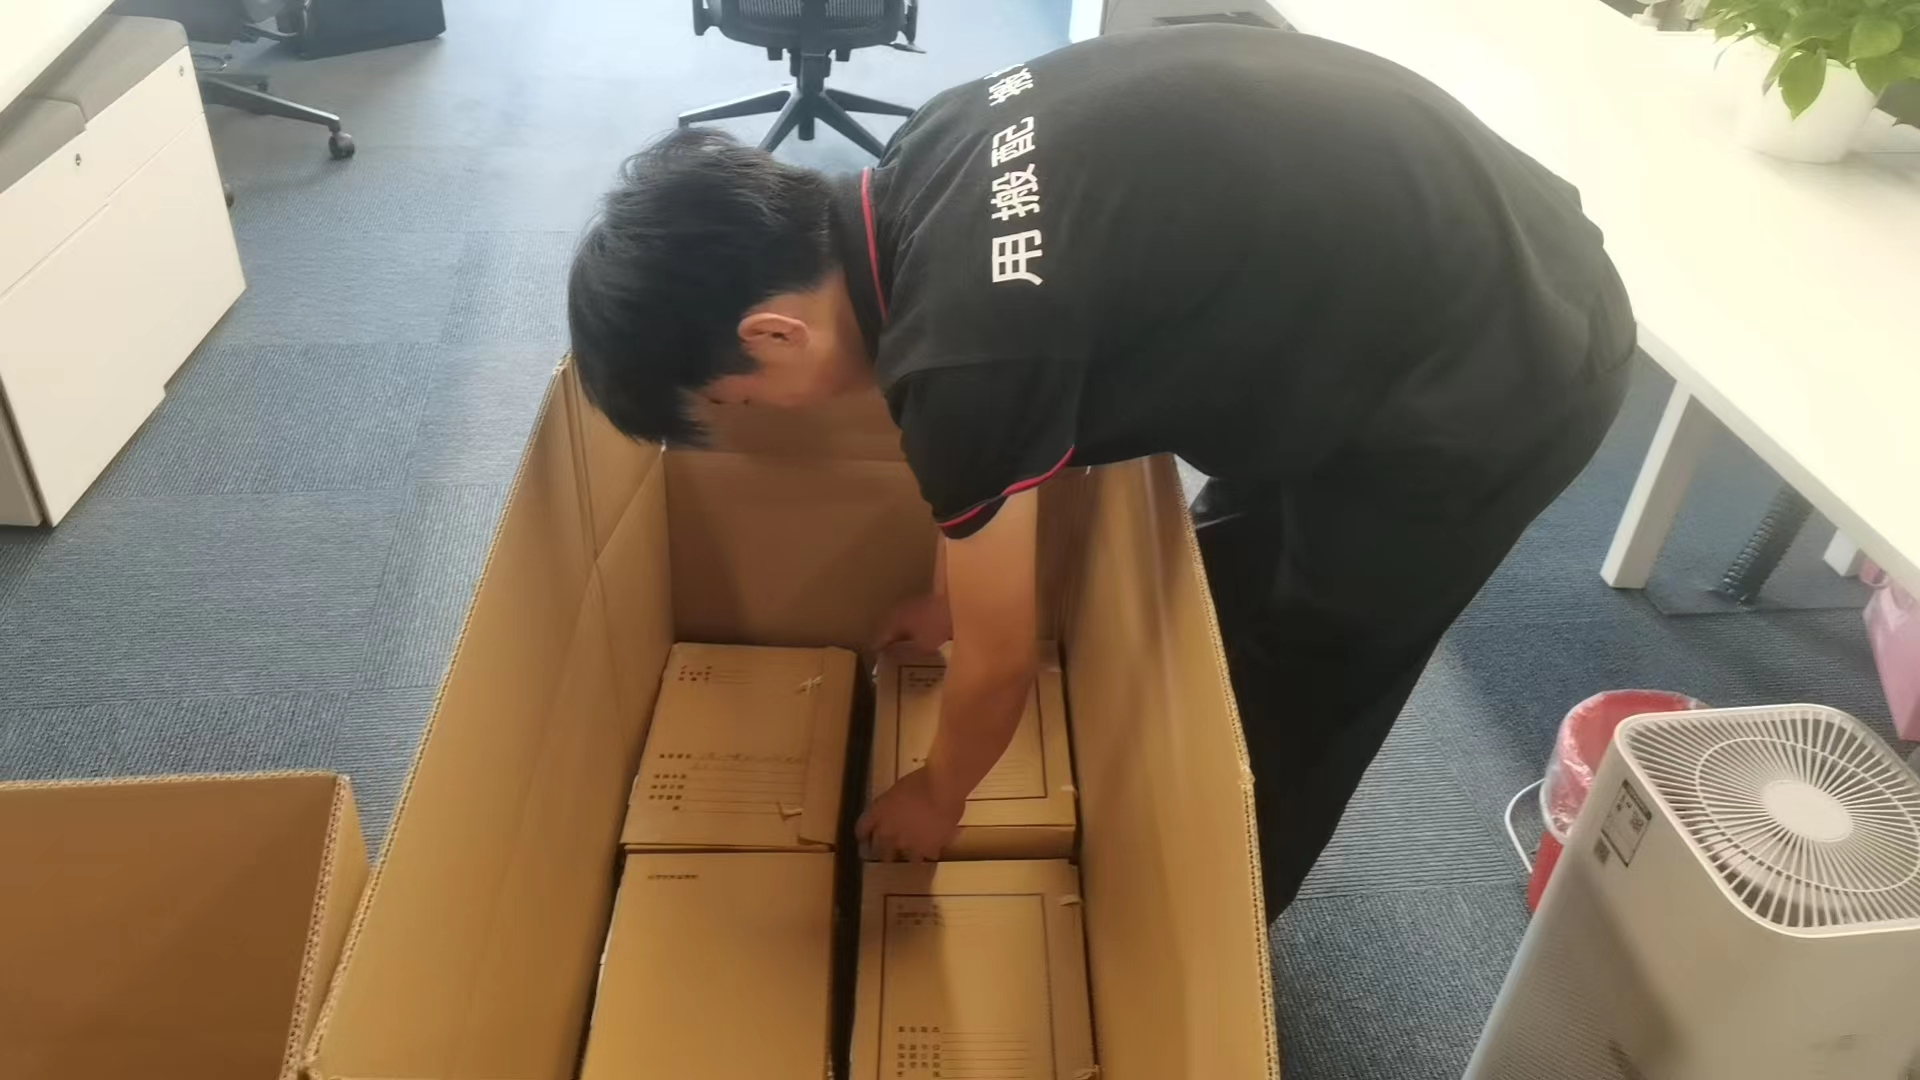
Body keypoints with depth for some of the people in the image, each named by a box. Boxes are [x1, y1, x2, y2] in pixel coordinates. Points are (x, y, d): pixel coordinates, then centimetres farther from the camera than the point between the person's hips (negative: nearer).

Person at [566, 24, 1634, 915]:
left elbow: (998, 664, -12)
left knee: (1281, 705, 12)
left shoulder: (966, 348, -29)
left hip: (1489, 383, -8)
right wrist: (959, 584, 28)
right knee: (1219, 602, 24)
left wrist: (937, 798, 9)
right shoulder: (919, 175, -4)